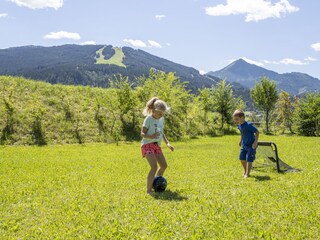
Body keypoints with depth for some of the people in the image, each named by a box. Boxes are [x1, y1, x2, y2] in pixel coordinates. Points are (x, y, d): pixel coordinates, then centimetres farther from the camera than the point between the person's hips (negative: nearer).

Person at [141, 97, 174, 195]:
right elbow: (142, 133, -13)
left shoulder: (162, 119, 10)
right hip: (148, 145, -8)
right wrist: (151, 136, -32)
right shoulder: (149, 119, -13)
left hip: (157, 145, 8)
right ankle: (149, 190, -17)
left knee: (164, 165, 10)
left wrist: (167, 143, 12)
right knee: (154, 166, -20)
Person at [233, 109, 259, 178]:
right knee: (242, 158, 10)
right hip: (244, 144, 8)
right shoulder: (239, 125, 1)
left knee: (249, 159, -8)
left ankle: (247, 174, 0)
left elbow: (257, 132, -18)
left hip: (251, 145, -8)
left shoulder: (248, 125, -23)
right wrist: (241, 140, 23)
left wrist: (255, 142, -20)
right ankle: (245, 170, 32)